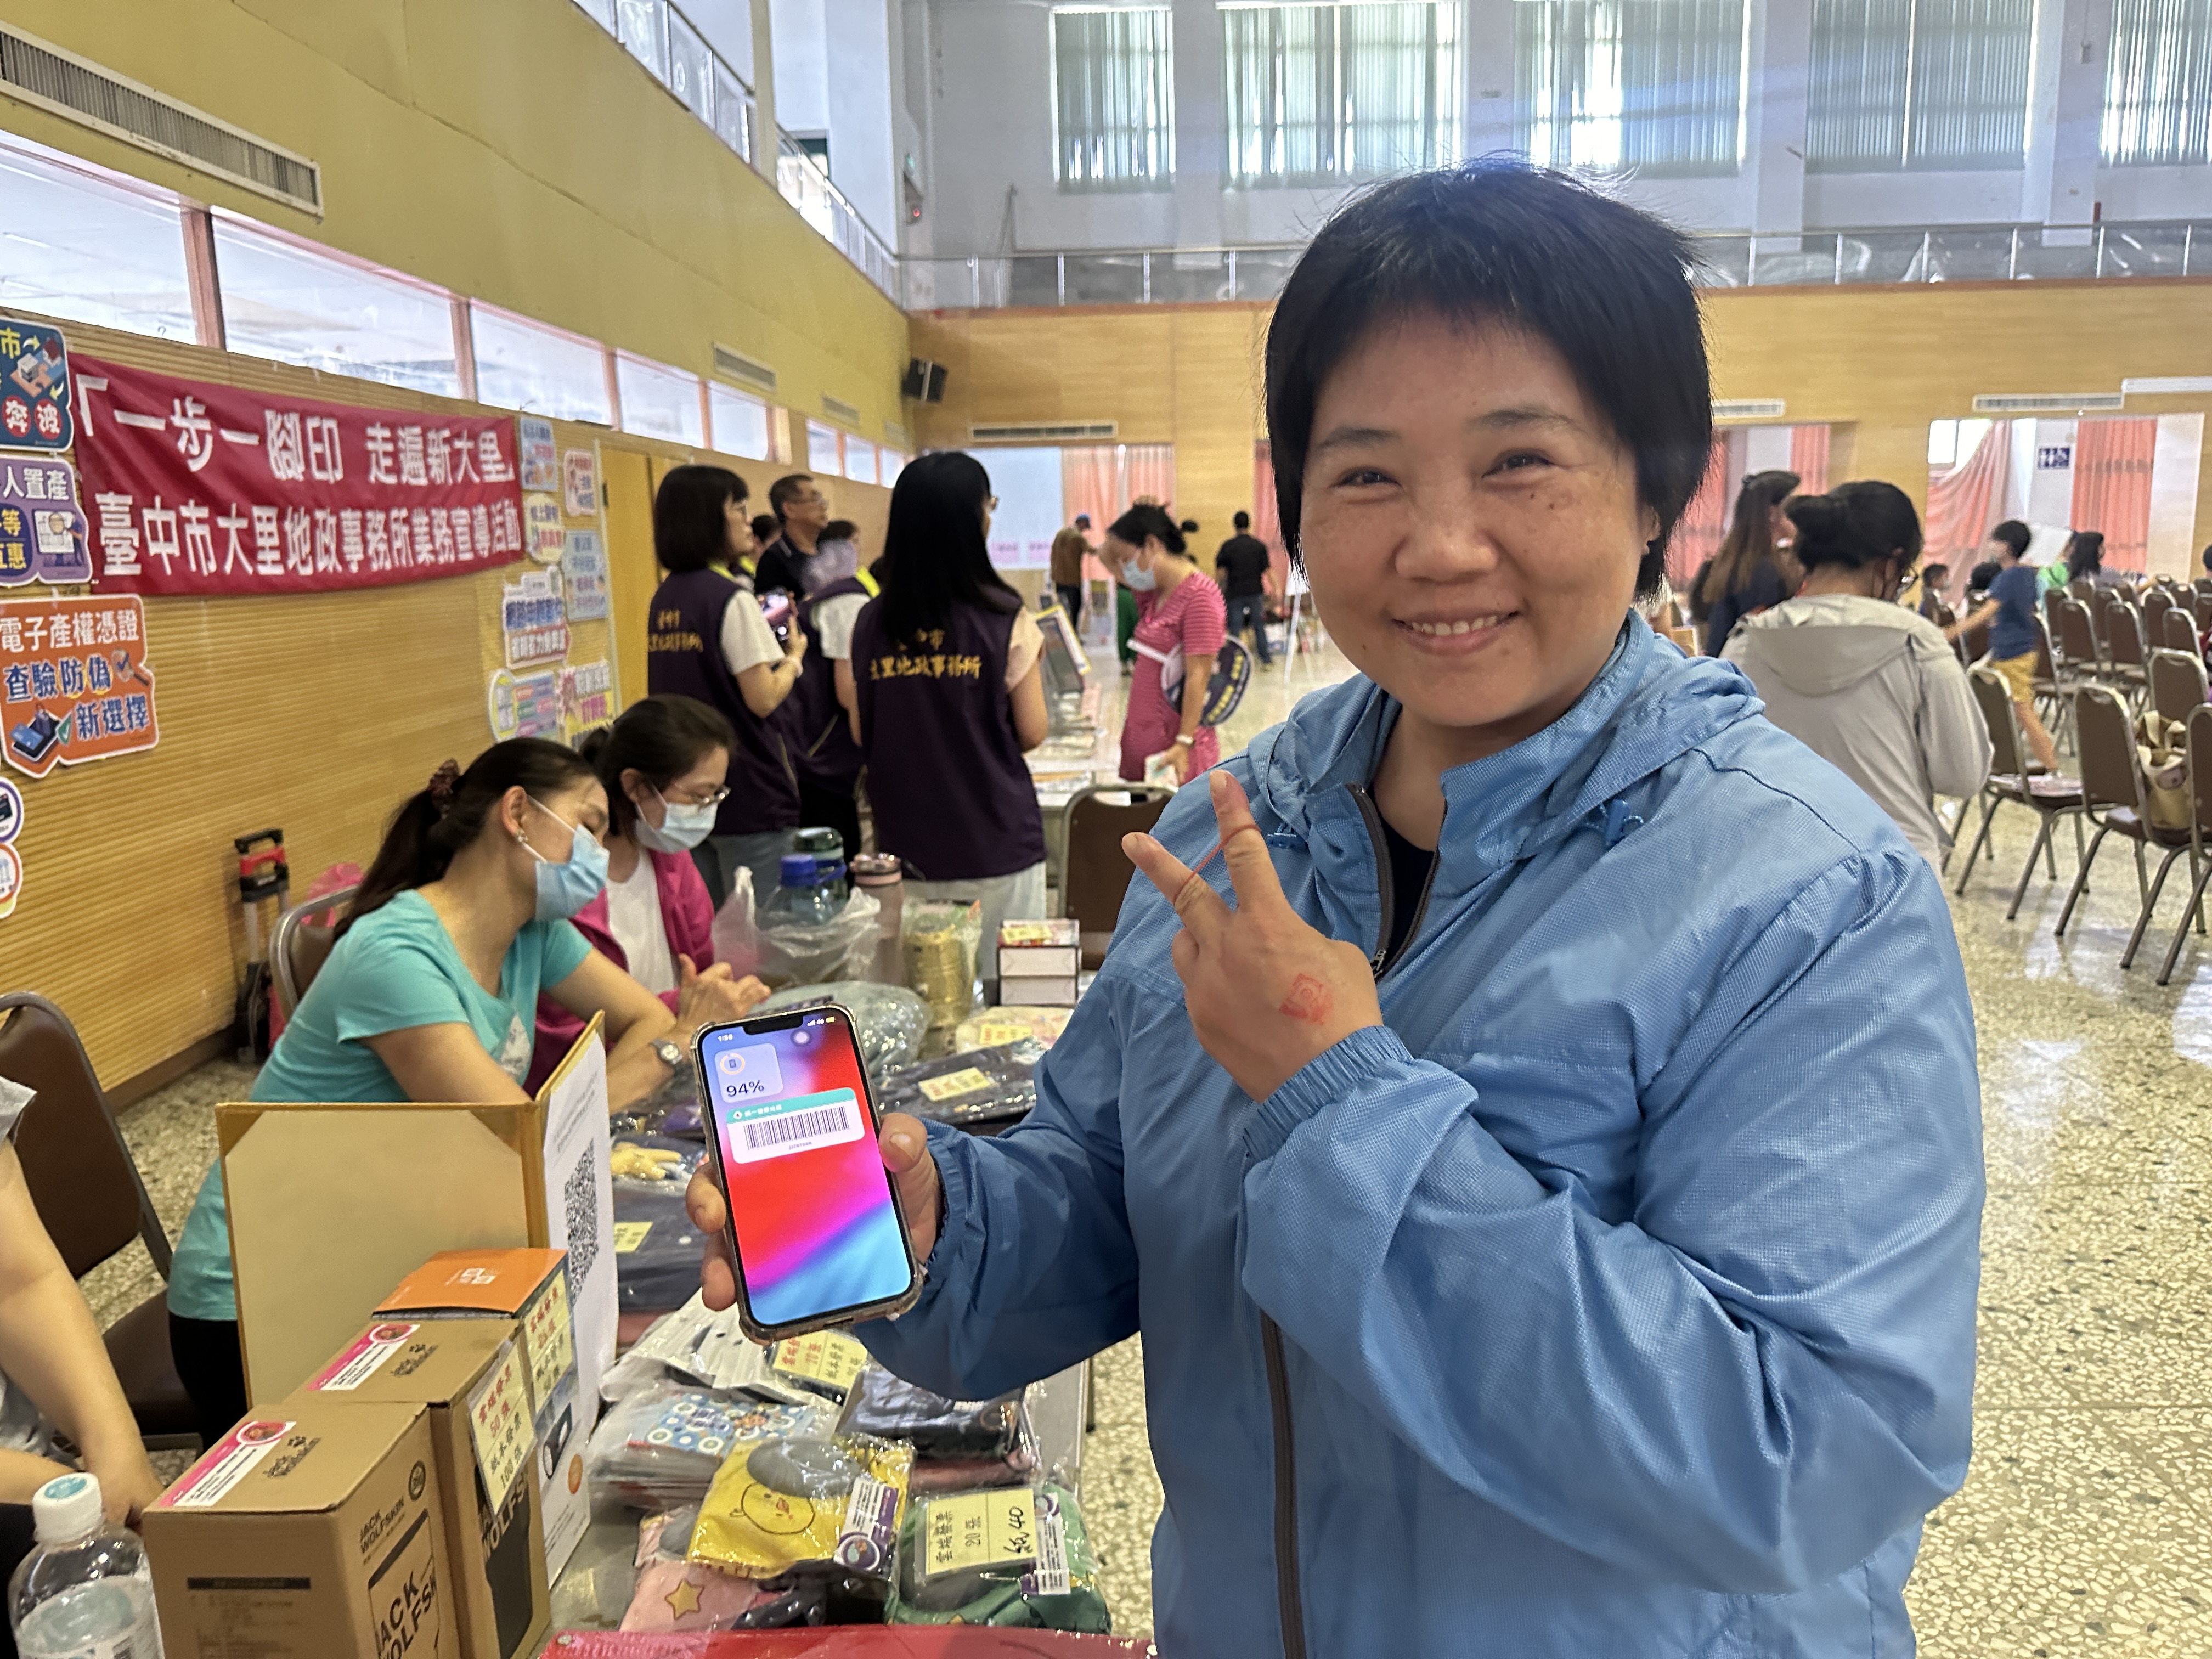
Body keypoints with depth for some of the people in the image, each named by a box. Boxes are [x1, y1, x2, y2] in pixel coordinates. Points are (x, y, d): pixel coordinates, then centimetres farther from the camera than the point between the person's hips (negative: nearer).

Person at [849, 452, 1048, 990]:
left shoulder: (871, 623, -1)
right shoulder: (1005, 621, -11)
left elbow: (862, 734, 7)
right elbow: (1033, 732, -5)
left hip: (906, 844, 4)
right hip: (996, 845, -3)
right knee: (1003, 990, 7)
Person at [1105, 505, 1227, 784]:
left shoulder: (1199, 598, -14)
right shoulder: (1155, 594, 13)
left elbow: (1198, 678, -19)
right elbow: (1106, 556, 28)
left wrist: (1184, 743, -22)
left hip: (1174, 743, -8)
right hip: (1143, 739, 8)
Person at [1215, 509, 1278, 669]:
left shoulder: (1227, 546, -3)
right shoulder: (1259, 545, 0)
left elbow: (1220, 572, -3)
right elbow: (1267, 571, 0)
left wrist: (1219, 590, 8)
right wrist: (1273, 591, 7)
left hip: (1235, 594, -1)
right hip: (1256, 591, 1)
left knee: (1235, 630, 2)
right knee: (1259, 627, 11)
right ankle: (1266, 660, 14)